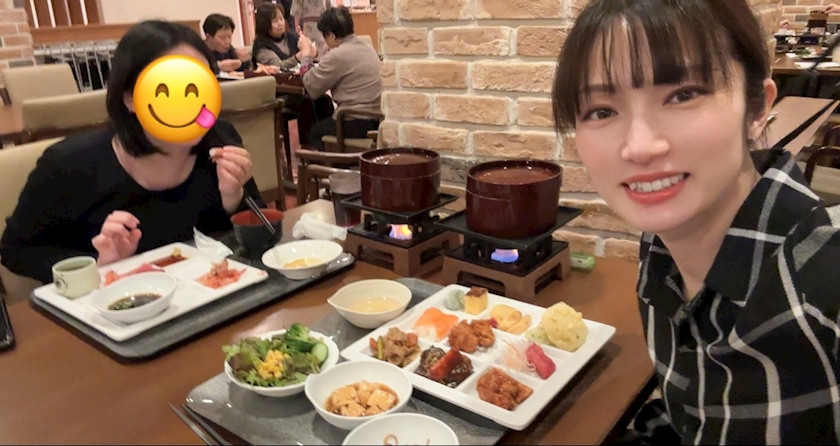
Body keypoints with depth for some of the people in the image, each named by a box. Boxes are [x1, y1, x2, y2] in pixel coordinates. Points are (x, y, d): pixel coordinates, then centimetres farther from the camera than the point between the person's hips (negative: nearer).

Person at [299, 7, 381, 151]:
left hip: (356, 124, -8)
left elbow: (312, 87, -7)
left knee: (313, 132, 21)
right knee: (324, 125, 32)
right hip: (377, 120, 8)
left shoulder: (337, 55, -15)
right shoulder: (368, 49, 13)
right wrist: (313, 64, 15)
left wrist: (306, 54, 5)